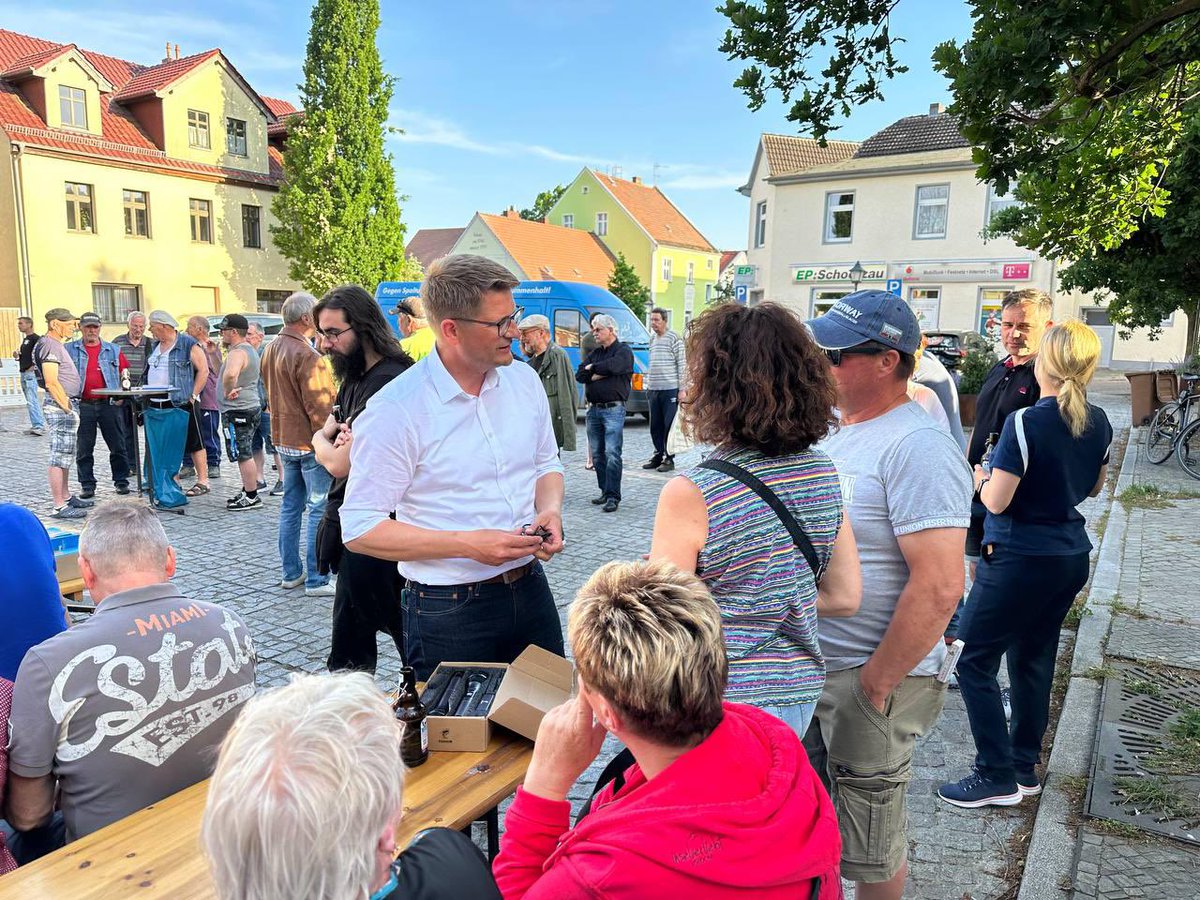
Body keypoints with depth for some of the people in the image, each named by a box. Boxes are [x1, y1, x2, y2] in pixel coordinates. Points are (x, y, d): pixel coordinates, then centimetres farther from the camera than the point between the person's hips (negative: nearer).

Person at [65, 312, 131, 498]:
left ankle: (121, 481, 13)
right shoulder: (70, 350, 7)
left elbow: (125, 373, 12)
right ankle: (87, 485, 12)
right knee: (84, 448, 4)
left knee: (118, 446, 3)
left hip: (109, 404, 0)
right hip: (83, 405, 0)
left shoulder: (113, 350, 10)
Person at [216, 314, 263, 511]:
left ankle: (252, 497, -3)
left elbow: (230, 374, -39)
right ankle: (248, 491, 25)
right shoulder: (249, 350, 16)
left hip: (237, 411, -11)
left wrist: (227, 391, -23)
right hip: (251, 406, 11)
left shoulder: (237, 352, -19)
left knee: (243, 455, -6)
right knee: (246, 454, 17)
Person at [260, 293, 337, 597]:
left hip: (283, 439, 9)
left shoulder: (271, 350, 10)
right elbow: (319, 406, -21)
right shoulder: (307, 356, -19)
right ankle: (316, 580, 1)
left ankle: (291, 573, 23)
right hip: (309, 441, -9)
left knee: (291, 505, 15)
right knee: (319, 509, -3)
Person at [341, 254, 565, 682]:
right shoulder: (396, 410, -17)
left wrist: (550, 510, -6)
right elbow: (360, 529, -16)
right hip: (449, 611, -5)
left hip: (531, 590, 6)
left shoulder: (524, 380, 2)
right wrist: (468, 544, -23)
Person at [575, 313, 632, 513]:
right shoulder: (595, 353, 19)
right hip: (594, 409, 7)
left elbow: (613, 366, -21)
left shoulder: (623, 351, 0)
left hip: (613, 409, -7)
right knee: (597, 454, 8)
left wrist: (592, 368, -4)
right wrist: (601, 373, -8)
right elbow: (579, 376, 6)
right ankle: (605, 492, 17)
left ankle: (613, 496, -9)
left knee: (612, 454, -11)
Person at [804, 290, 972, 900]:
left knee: (869, 848, 12)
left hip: (870, 676, -8)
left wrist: (874, 685, -20)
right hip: (811, 667, 8)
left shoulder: (918, 449, -21)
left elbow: (939, 587, -27)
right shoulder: (836, 429, 7)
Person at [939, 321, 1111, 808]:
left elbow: (997, 500, -18)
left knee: (974, 661, 2)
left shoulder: (1025, 422, -20)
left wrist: (982, 478, 1)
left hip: (1020, 559, -8)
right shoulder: (1099, 423, 3)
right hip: (1071, 557, 8)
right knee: (1033, 660, 17)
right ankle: (1025, 768, 27)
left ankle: (997, 776, 6)